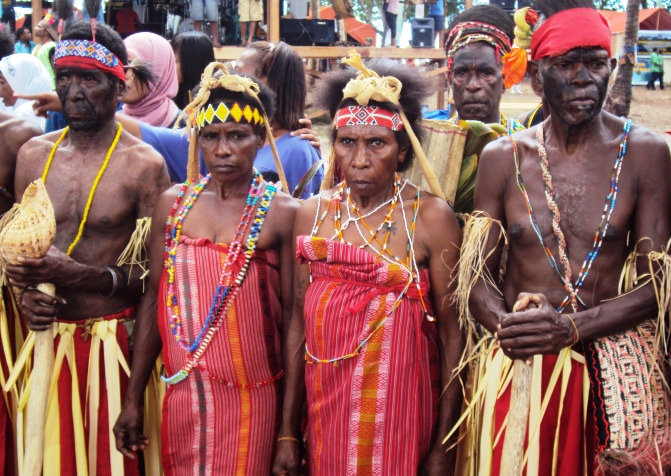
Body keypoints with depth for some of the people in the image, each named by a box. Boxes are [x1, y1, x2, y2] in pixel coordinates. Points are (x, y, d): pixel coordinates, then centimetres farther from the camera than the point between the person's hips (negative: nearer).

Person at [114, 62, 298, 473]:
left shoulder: (281, 212, -8)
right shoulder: (173, 203, 2)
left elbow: (291, 314, -6)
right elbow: (155, 299, 5)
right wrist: (133, 399, 6)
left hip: (250, 400, -3)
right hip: (182, 394, 3)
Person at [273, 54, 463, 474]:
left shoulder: (431, 218, -9)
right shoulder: (314, 213, 2)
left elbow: (452, 333, -8)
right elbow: (299, 321, 5)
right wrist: (288, 432, 5)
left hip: (400, 407, -3)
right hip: (326, 407, 3)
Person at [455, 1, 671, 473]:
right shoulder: (503, 158, 4)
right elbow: (476, 276, 3)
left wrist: (571, 327, -18)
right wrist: (506, 325, -18)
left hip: (618, 373, -1)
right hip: (517, 365, 1)